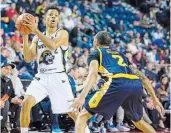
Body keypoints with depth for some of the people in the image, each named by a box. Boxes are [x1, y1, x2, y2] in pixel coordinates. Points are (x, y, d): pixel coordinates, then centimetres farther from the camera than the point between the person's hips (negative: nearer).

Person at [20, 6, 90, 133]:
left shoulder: (63, 33, -3)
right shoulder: (37, 37, 12)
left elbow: (52, 45, -24)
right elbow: (28, 58, 2)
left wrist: (36, 31, -23)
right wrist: (25, 36, -6)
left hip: (58, 78, -3)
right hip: (41, 78, 3)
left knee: (72, 111, 0)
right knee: (26, 103, -18)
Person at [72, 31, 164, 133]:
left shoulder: (95, 54, 22)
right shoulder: (121, 55, 38)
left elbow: (93, 74, 0)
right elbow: (141, 76, 30)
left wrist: (82, 97, -13)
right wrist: (155, 98, 32)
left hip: (117, 85, -5)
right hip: (137, 86, 5)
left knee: (82, 116, 6)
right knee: (138, 121, 31)